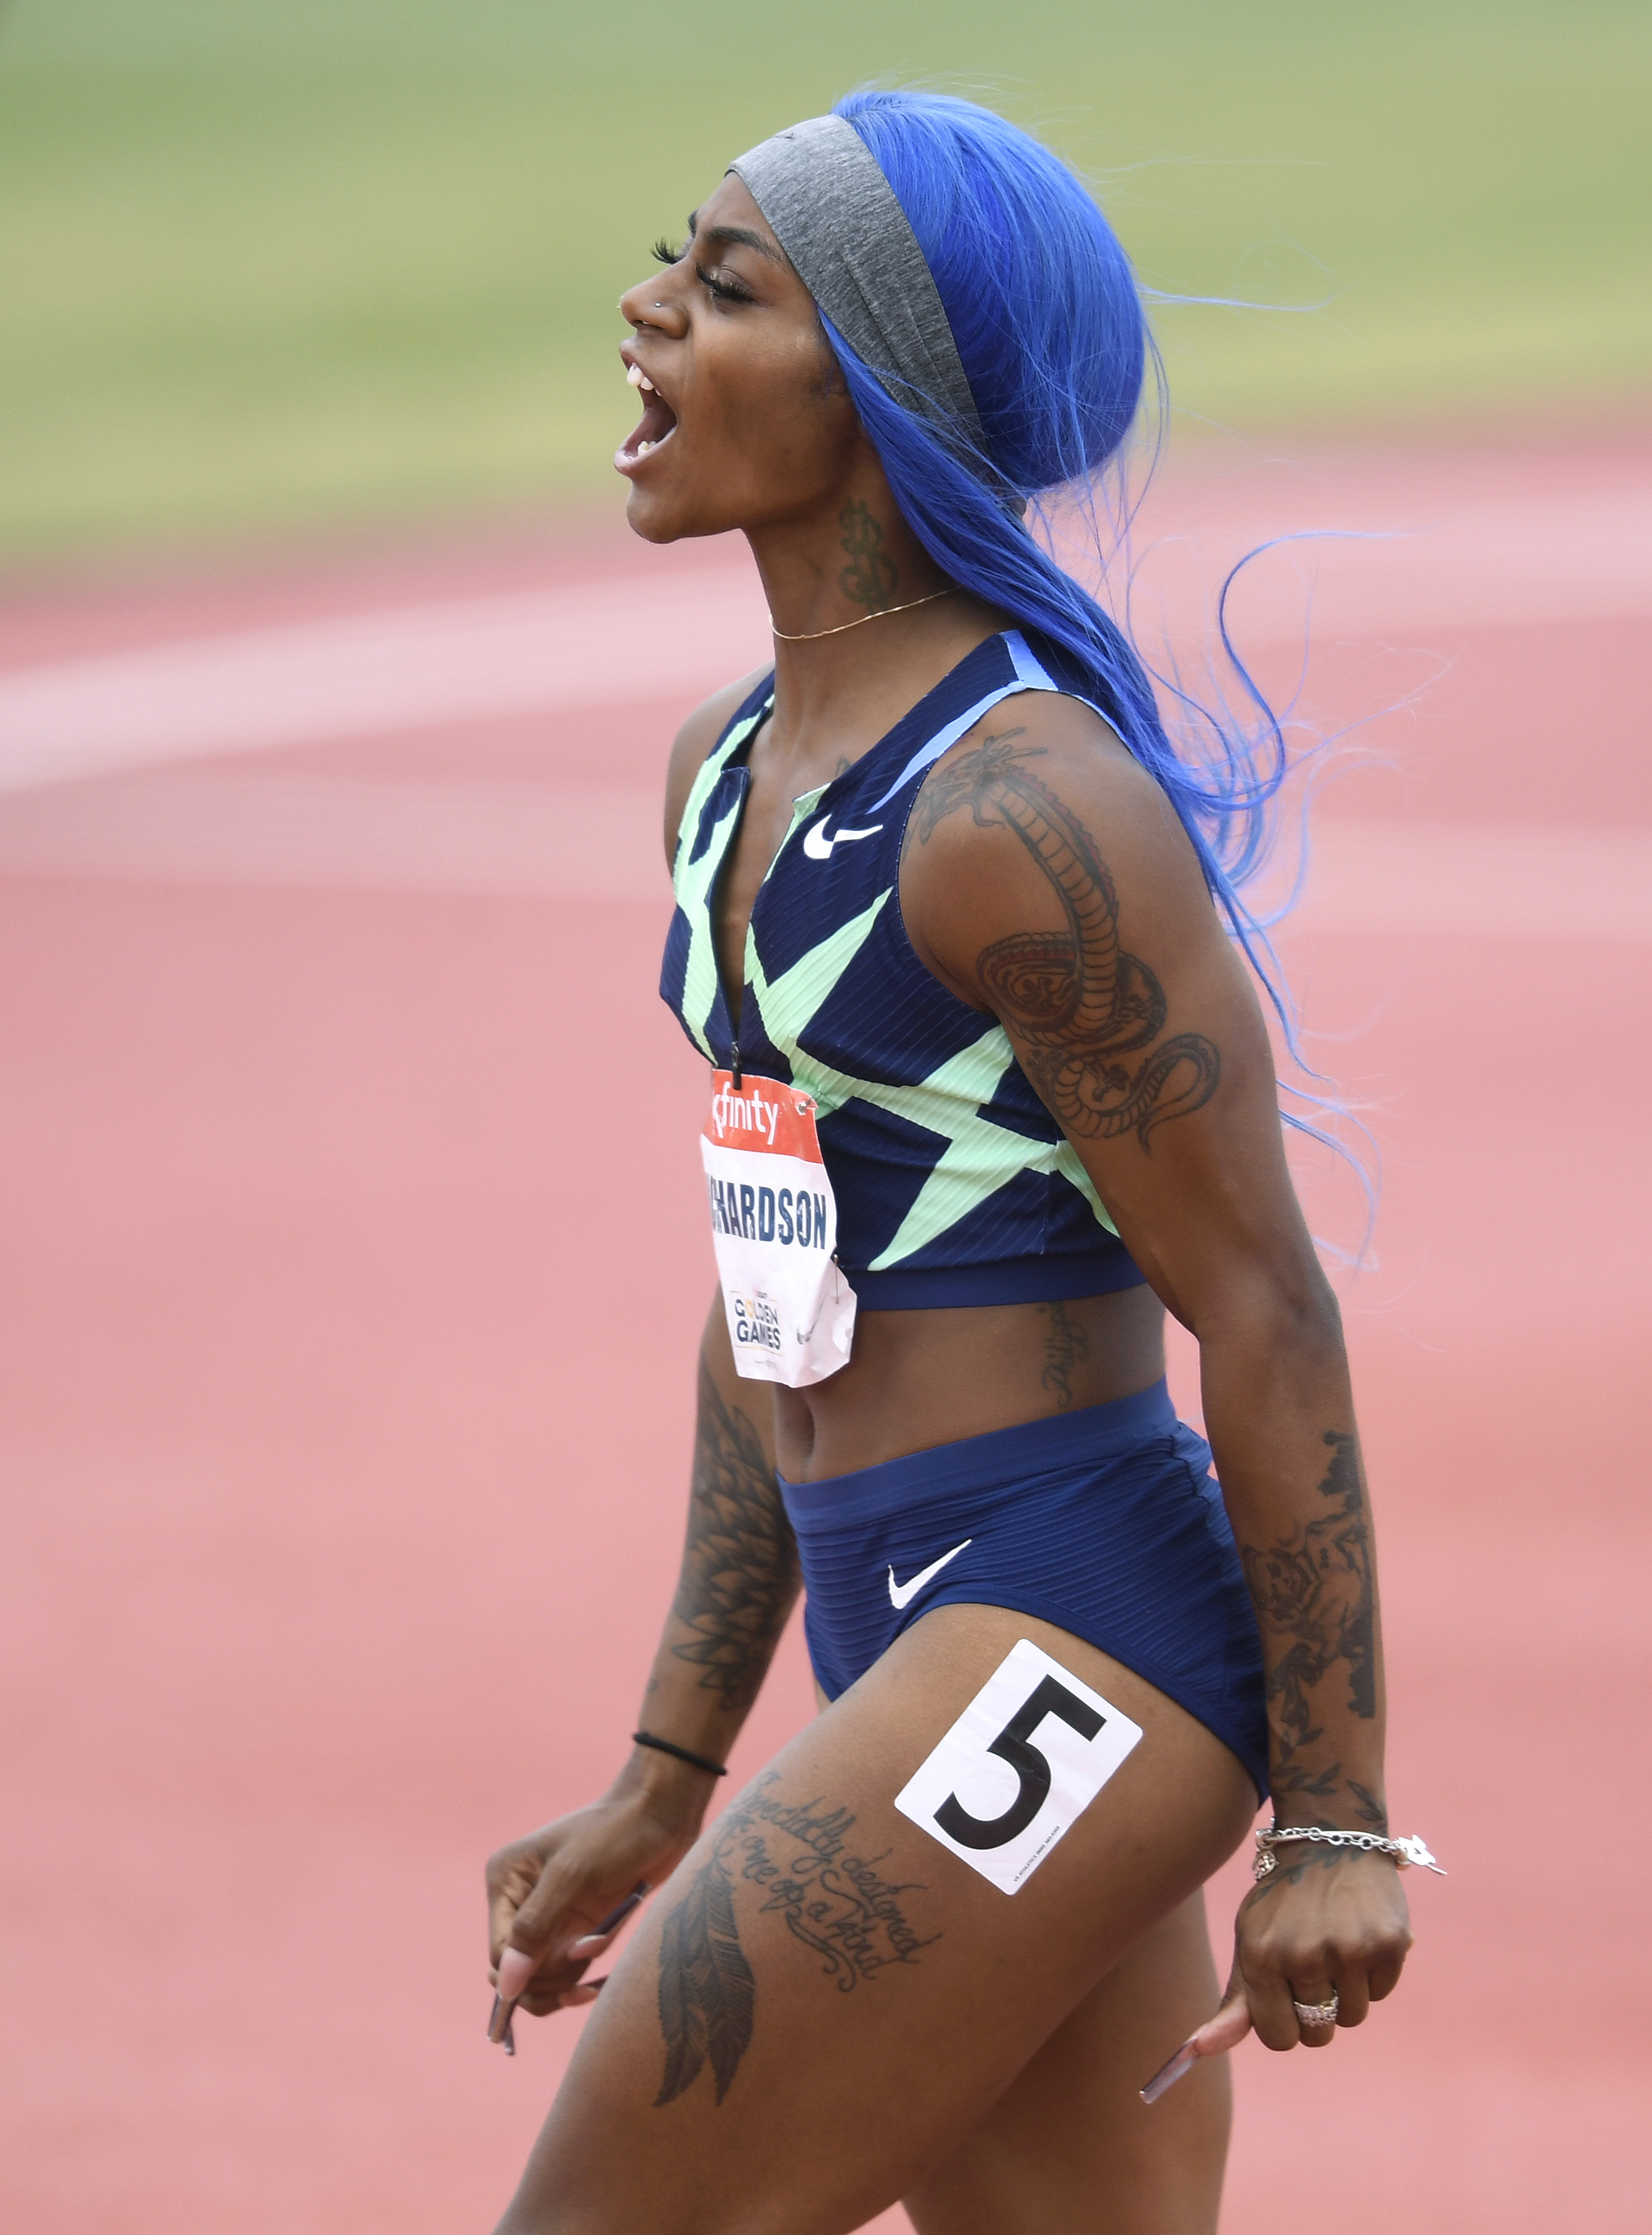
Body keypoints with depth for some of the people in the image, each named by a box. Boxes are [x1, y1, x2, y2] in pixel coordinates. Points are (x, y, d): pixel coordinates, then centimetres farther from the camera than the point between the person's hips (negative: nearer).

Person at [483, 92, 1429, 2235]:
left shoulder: (1023, 811, -16)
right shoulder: (729, 770, 13)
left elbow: (1263, 1314, -14)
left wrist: (1336, 1821, -14)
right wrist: (670, 1781, 19)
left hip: (1072, 1642, -9)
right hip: (911, 1655, 9)